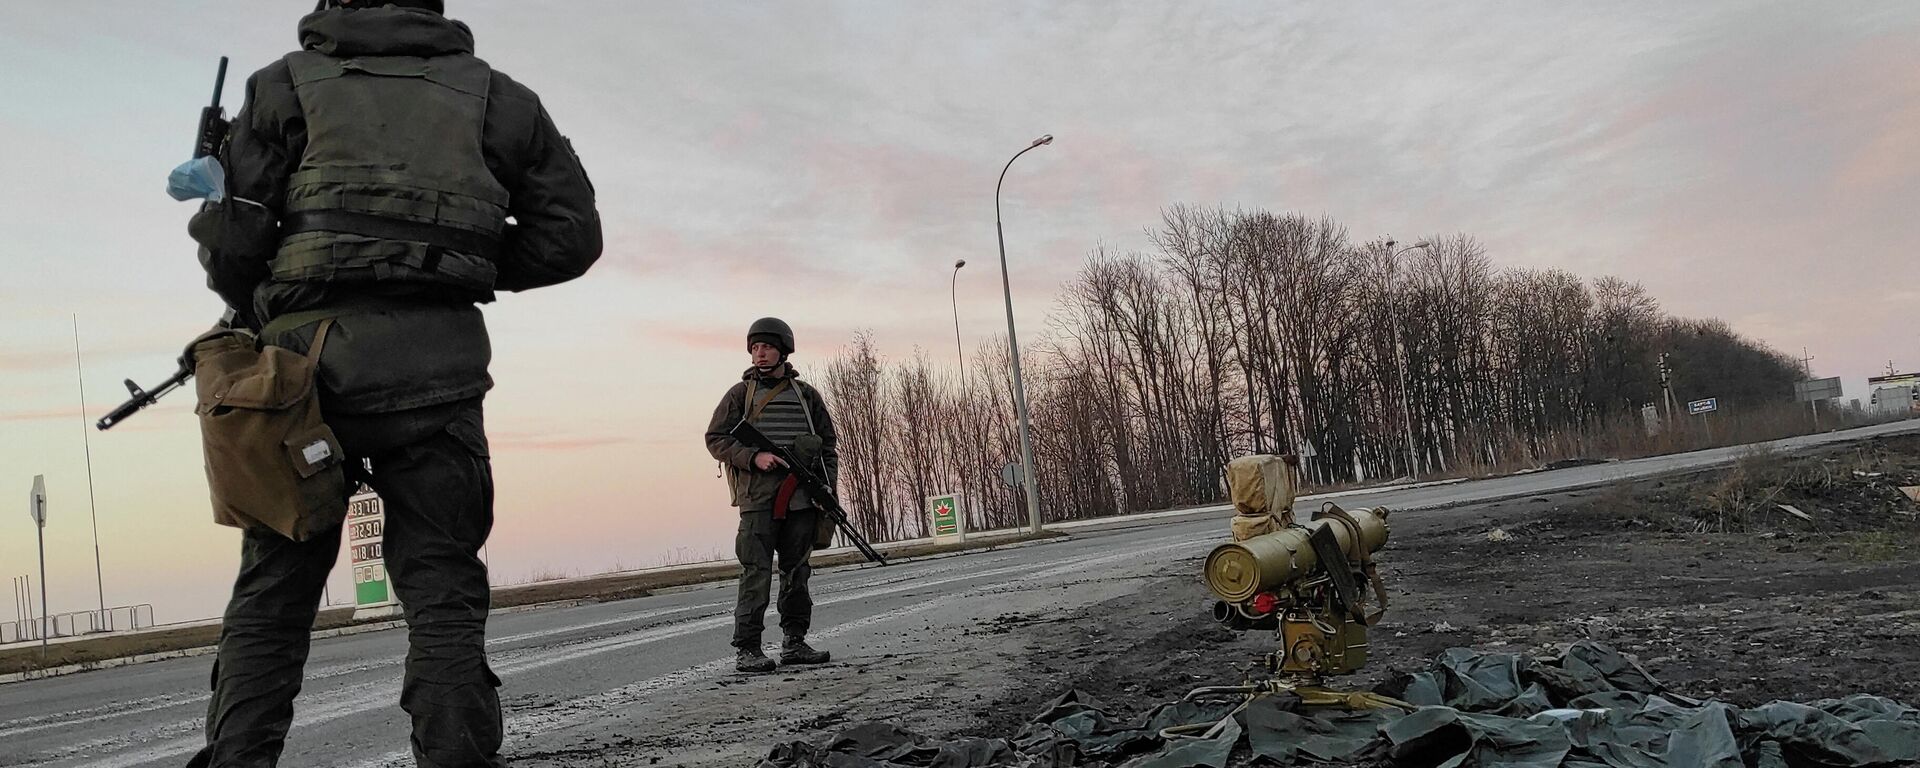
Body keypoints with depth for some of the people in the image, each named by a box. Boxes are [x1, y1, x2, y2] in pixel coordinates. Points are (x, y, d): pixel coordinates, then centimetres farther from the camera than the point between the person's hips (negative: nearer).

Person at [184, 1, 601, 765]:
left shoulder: (289, 83, 11)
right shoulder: (491, 95, 13)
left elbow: (229, 240, 5)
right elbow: (572, 232, 11)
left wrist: (256, 309, 24)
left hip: (307, 354, 1)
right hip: (434, 367, 0)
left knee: (271, 592, 12)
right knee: (442, 591, 3)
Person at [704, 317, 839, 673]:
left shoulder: (806, 394, 14)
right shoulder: (740, 393, 7)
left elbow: (828, 445, 16)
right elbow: (715, 438, 3)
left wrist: (827, 487, 5)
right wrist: (753, 457, -12)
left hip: (802, 496, 3)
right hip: (758, 496, -3)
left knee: (797, 571, 8)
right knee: (756, 571, -8)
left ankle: (794, 643, 17)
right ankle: (746, 648, -4)